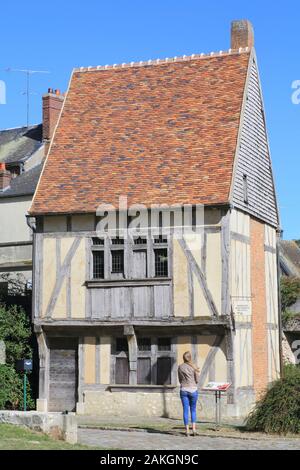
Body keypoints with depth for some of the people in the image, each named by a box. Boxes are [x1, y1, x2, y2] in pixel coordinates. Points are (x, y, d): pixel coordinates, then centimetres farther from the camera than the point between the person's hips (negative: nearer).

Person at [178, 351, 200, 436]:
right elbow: (197, 380, -2)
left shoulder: (180, 367, 1)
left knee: (185, 410, 4)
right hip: (193, 390, -1)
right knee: (193, 410, 12)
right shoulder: (194, 367, -6)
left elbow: (180, 380, 8)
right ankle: (193, 428, 5)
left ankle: (187, 430, 3)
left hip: (183, 390, 1)